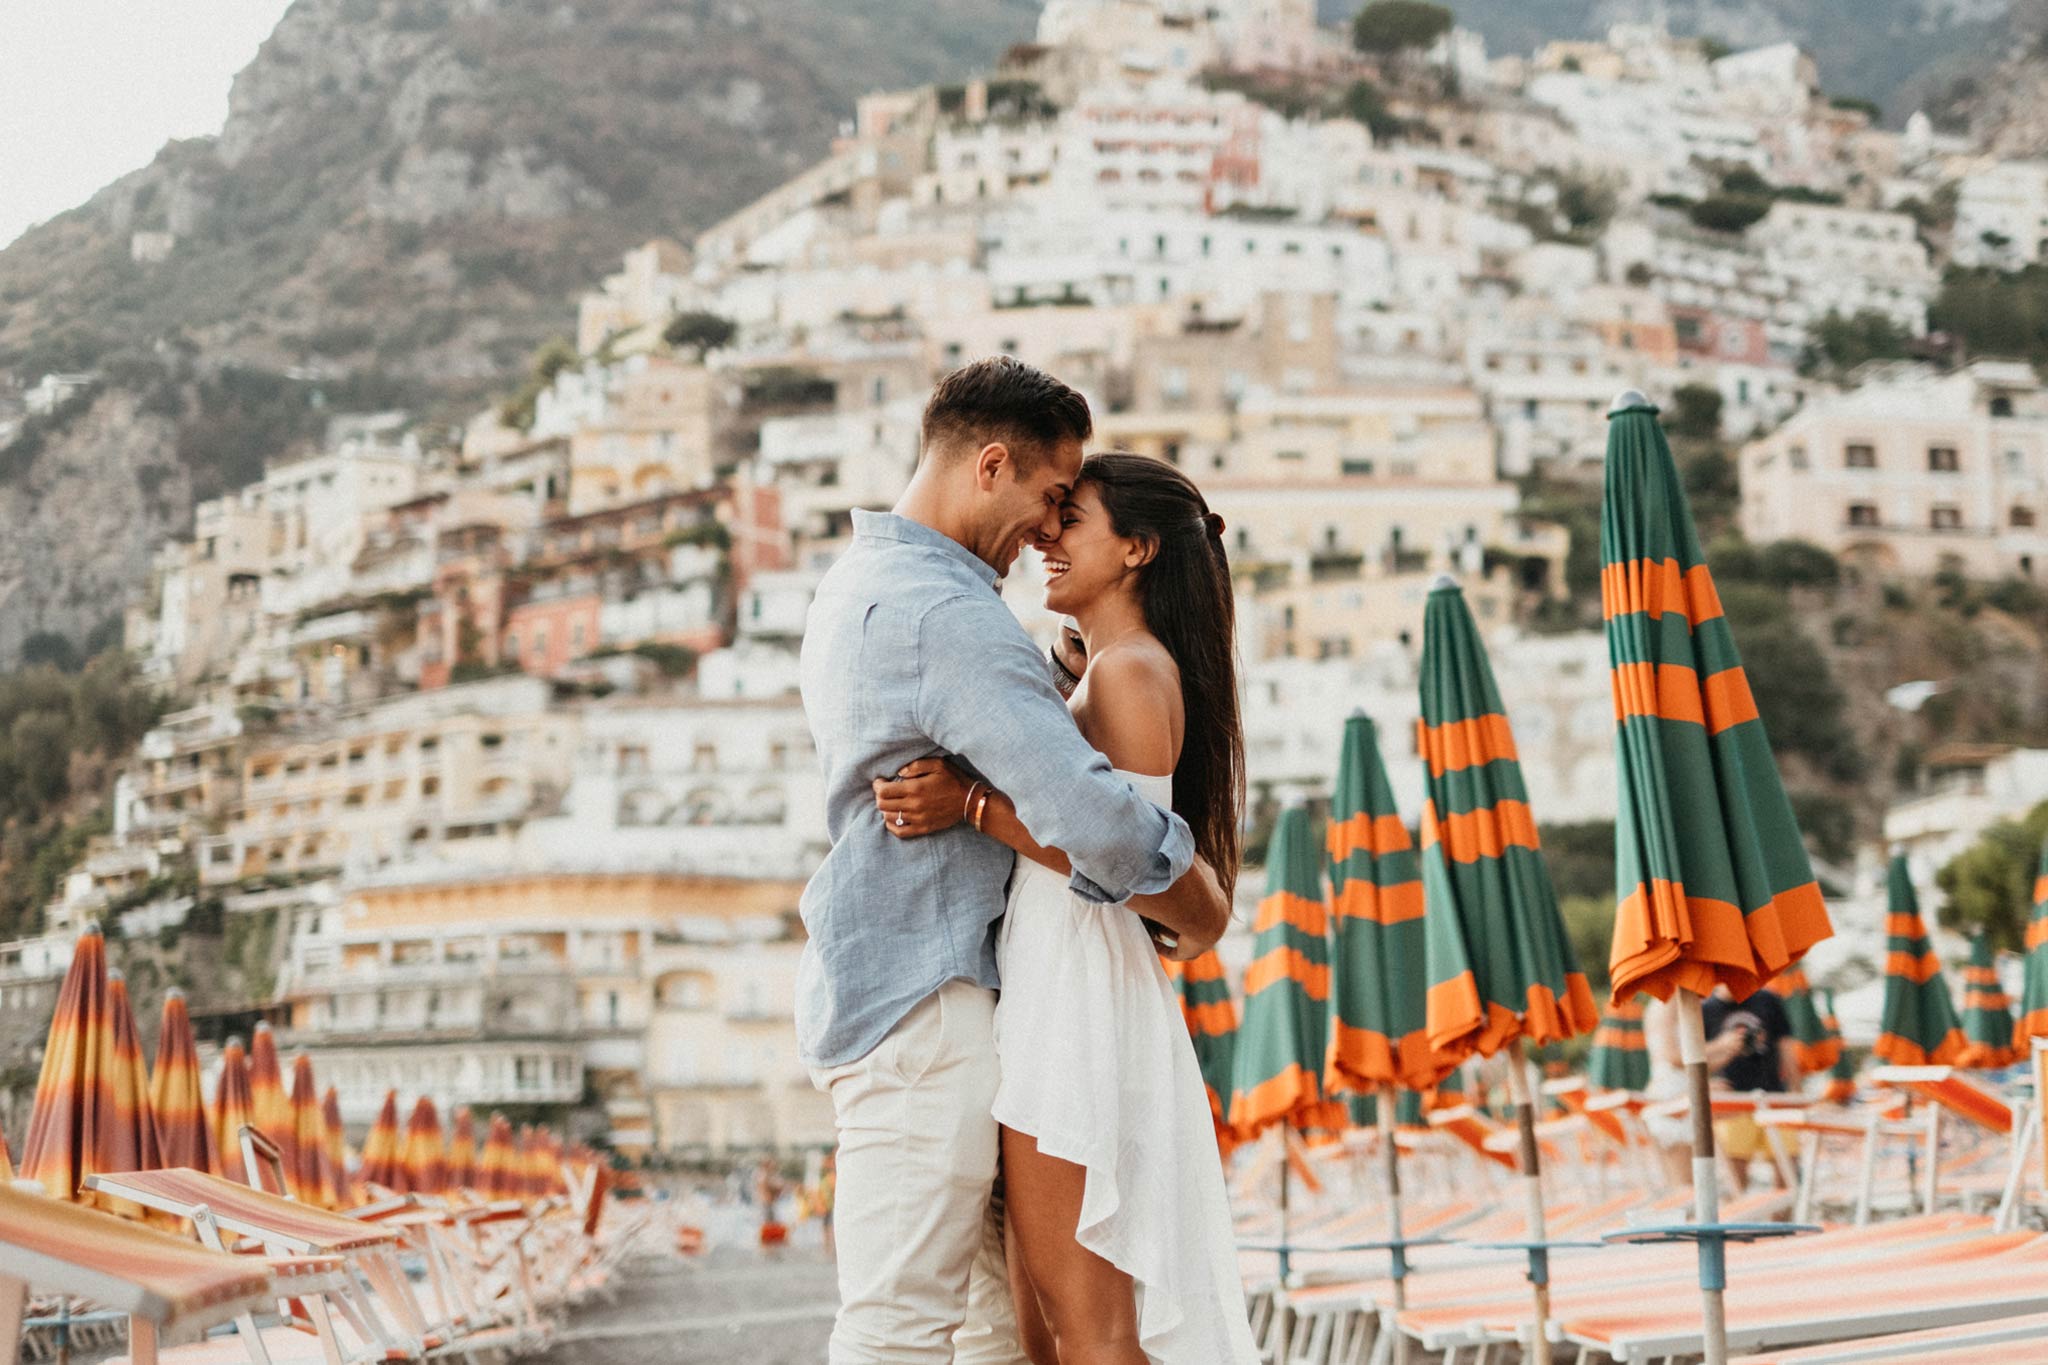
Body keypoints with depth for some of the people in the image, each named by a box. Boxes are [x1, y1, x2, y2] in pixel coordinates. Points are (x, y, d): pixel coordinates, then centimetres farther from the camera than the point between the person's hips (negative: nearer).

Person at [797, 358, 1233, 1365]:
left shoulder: (857, 581, 15)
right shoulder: (946, 612, -19)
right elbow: (1091, 815, -26)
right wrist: (1205, 917, -9)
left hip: (864, 979, 11)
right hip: (924, 1002, -11)